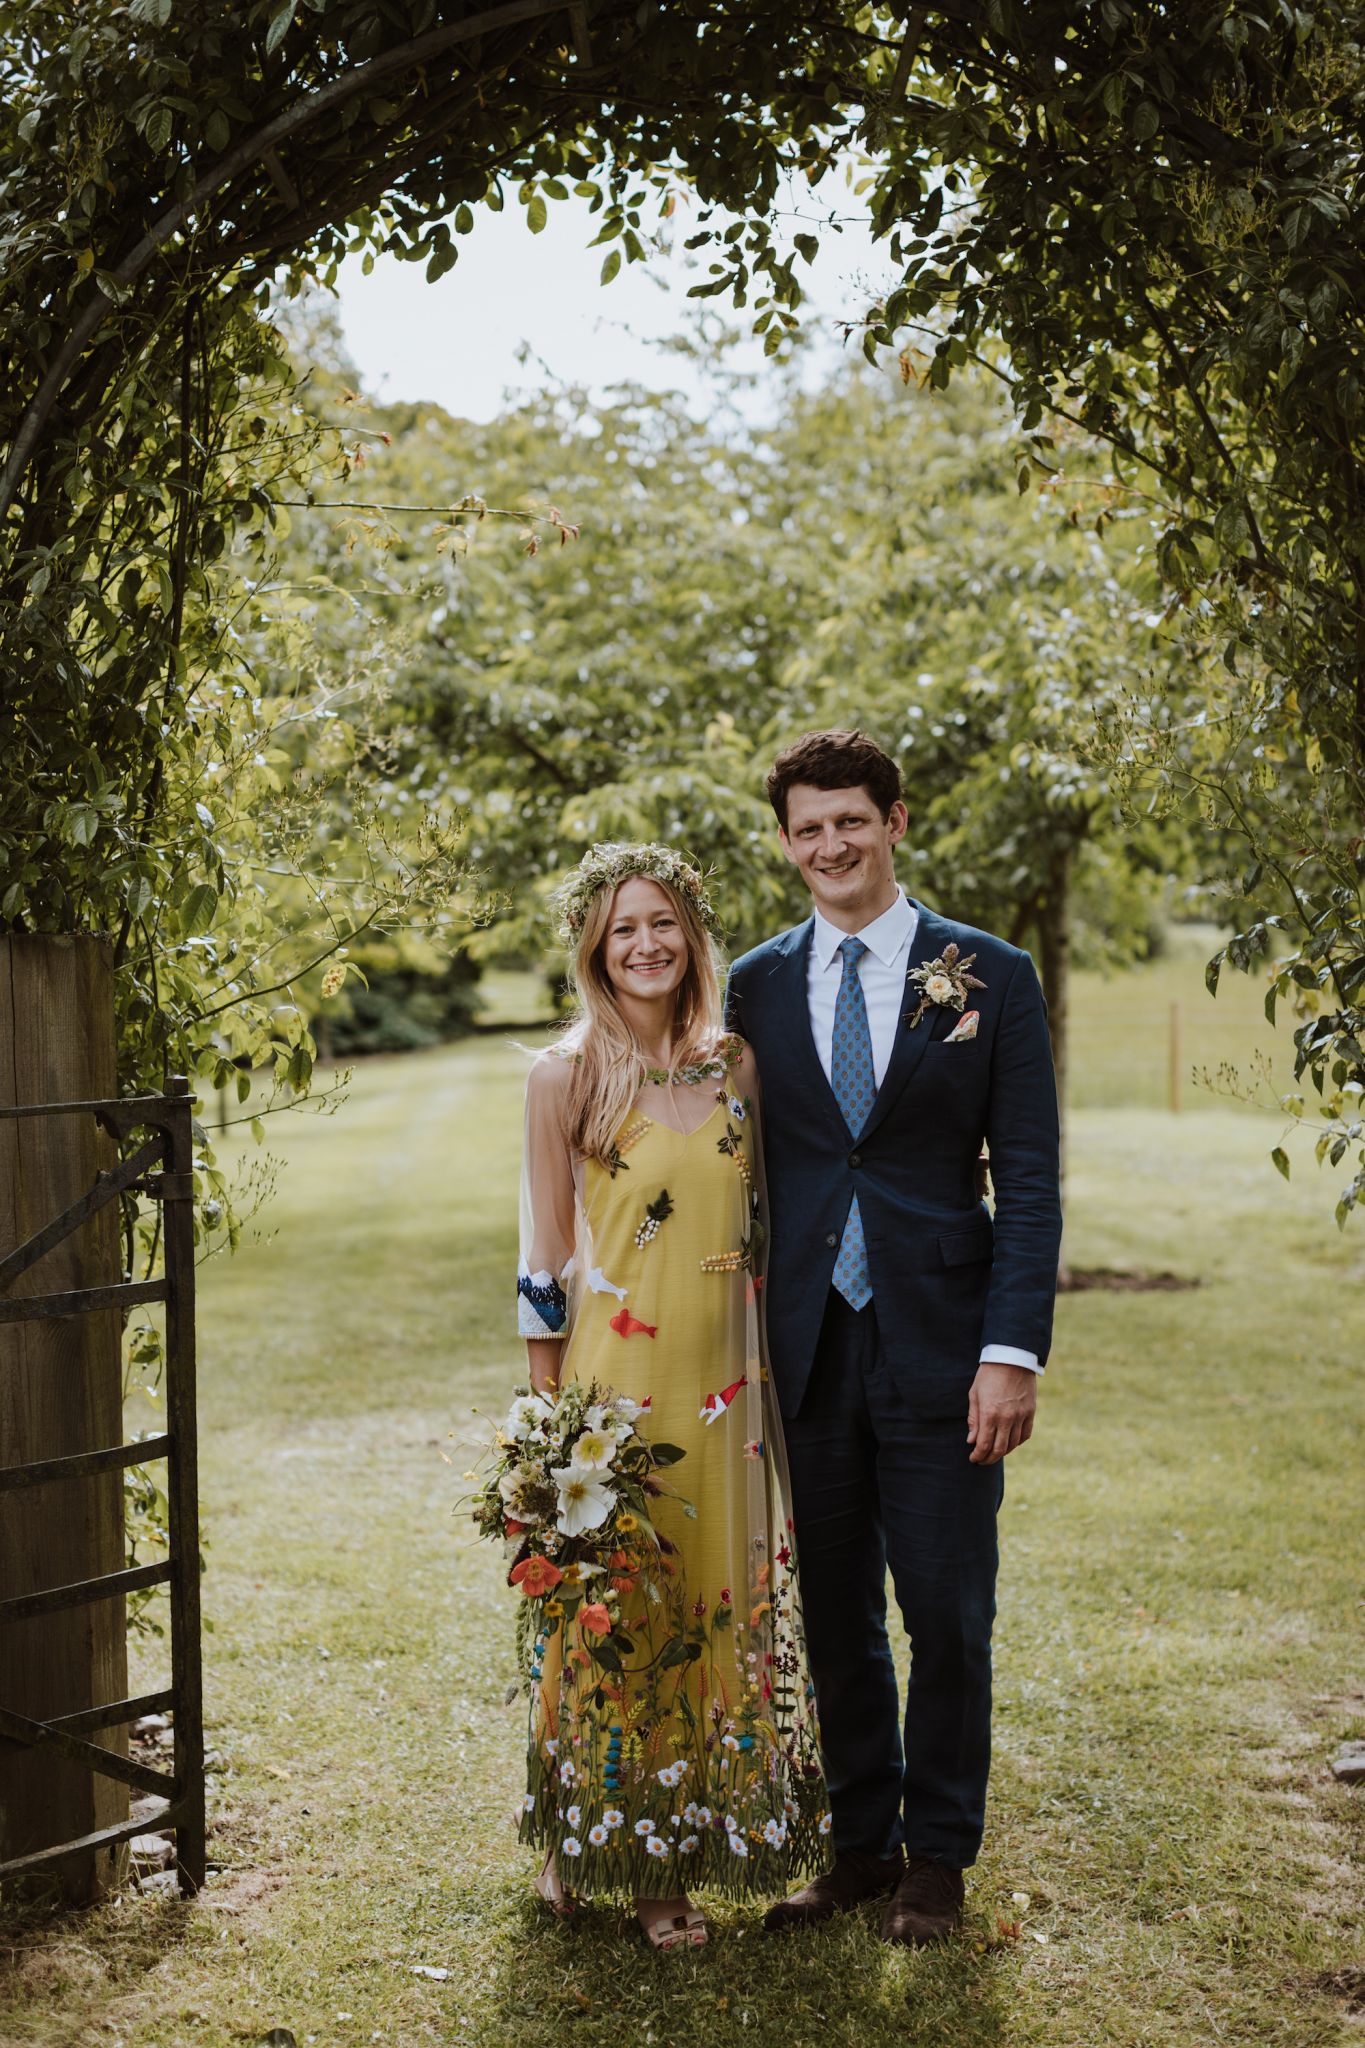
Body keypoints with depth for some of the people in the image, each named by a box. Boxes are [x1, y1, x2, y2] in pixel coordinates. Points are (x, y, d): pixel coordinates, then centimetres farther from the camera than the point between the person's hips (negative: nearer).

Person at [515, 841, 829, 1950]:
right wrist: (550, 1405, -3)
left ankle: (671, 1862, 21)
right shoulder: (567, 1075, -4)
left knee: (716, 1600, 7)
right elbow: (546, 1253, -1)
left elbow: (761, 1223, 12)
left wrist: (770, 1370, 8)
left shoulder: (737, 1064, 7)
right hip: (614, 1370, -4)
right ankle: (587, 1840, 24)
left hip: (725, 1375, 4)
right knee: (611, 1603, 3)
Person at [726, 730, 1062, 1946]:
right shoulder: (757, 986, 7)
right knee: (835, 1616, 11)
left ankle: (939, 1857, 23)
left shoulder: (991, 977, -1)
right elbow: (746, 1172, 11)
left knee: (947, 1615, 5)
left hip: (940, 1346, -2)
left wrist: (1014, 1351, -11)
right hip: (808, 1349, 3)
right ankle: (862, 1845, 27)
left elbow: (1029, 1181, -3)